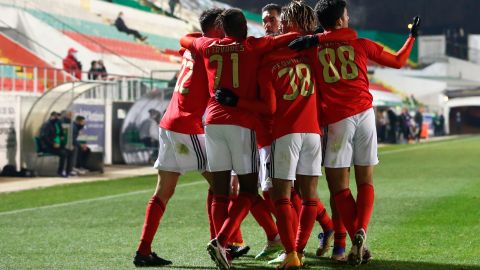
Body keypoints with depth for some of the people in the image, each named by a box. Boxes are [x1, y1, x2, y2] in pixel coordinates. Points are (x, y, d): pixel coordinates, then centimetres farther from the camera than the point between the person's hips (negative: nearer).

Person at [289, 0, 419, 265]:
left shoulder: (313, 48, 7)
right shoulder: (361, 44, 9)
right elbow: (398, 62, 18)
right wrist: (412, 36, 32)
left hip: (337, 120, -1)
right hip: (364, 113, 1)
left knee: (339, 185, 5)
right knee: (365, 182, 10)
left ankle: (357, 242, -8)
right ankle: (361, 232, -13)